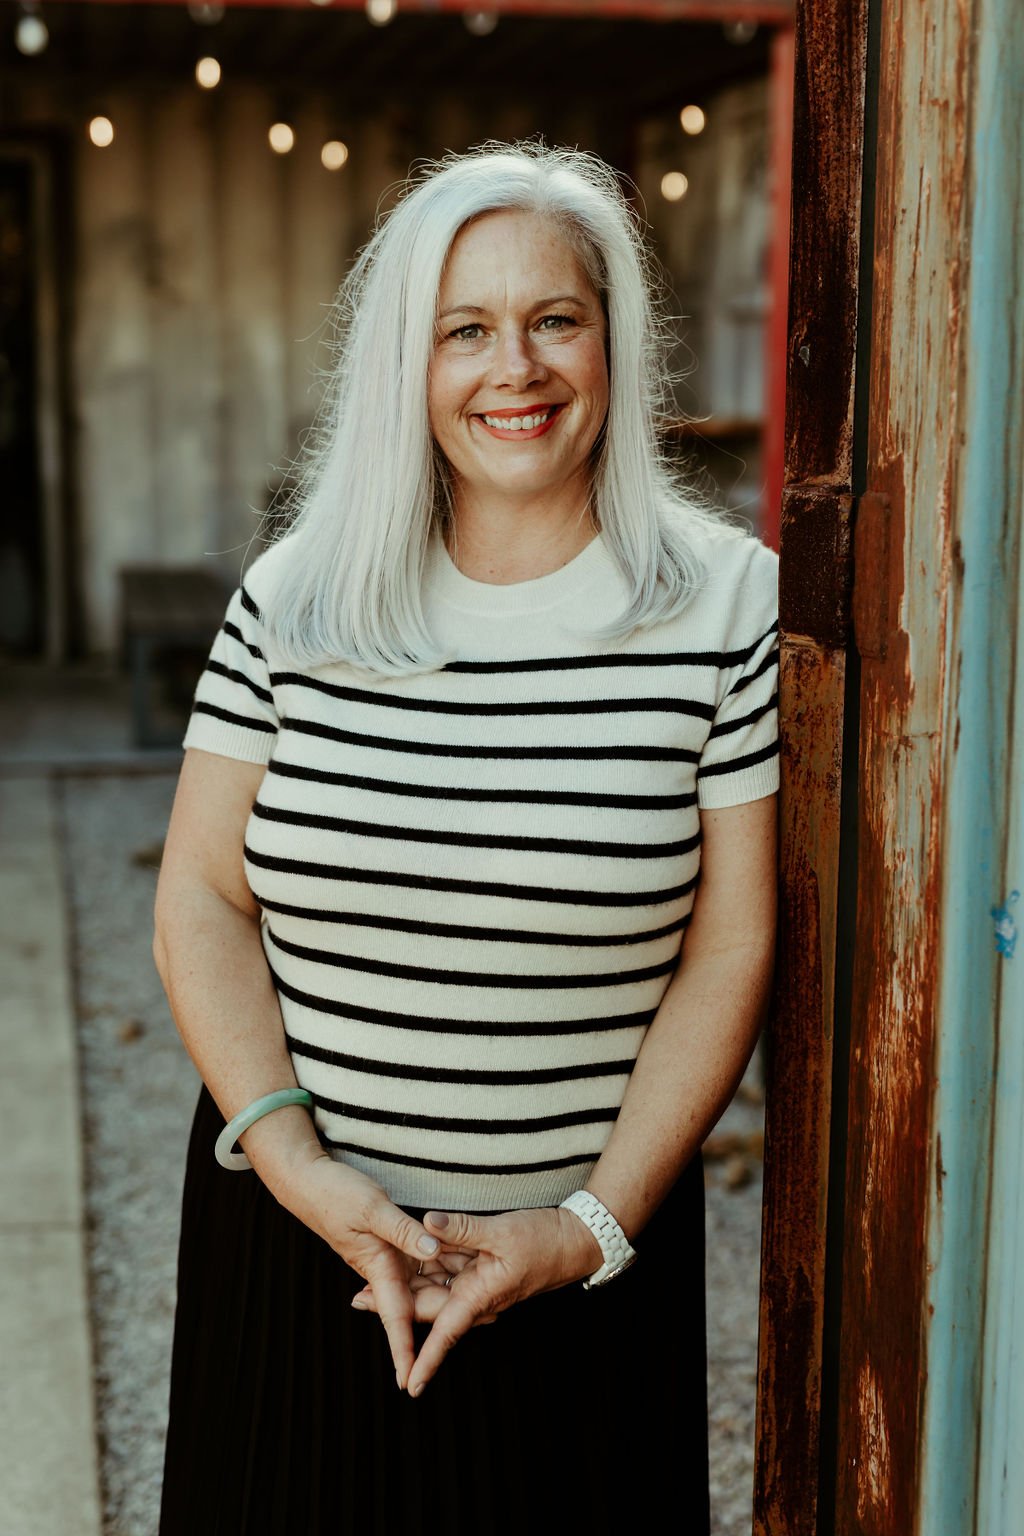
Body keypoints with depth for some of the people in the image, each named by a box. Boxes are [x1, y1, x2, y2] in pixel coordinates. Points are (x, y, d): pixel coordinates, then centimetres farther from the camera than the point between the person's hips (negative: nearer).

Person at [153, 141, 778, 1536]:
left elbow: (737, 944, -6)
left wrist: (598, 1222, -11)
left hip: (586, 1252, -1)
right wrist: (296, 1162, -12)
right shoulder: (296, 598, -1)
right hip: (293, 1230, 2)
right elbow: (200, 904, 0)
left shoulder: (728, 606, -6)